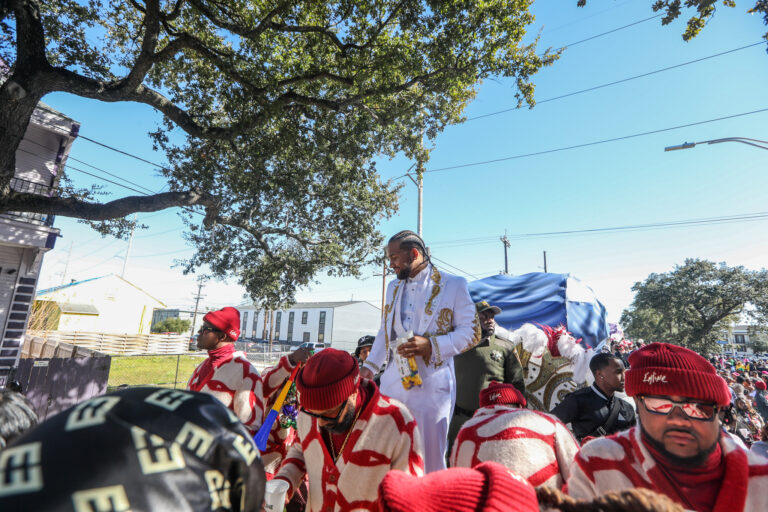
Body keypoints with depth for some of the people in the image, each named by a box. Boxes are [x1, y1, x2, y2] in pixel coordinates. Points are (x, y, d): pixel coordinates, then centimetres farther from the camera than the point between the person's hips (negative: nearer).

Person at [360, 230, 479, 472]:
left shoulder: (454, 285, -3)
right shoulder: (393, 286, 16)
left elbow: (472, 332, -5)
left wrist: (431, 345, -18)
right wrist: (370, 366, 10)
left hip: (431, 386, -5)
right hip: (393, 382, 5)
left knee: (432, 458, 5)